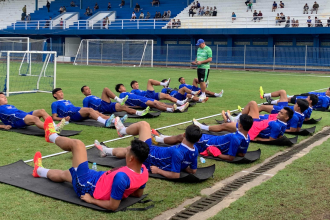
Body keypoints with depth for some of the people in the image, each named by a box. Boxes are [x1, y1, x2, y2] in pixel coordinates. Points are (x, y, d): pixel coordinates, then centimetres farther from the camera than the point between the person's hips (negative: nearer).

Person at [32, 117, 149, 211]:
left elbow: (113, 206, -32)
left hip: (87, 186, -7)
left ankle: (52, 136, 37)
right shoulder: (144, 171, -15)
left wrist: (91, 200, -17)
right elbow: (138, 194, 3)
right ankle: (40, 170, 64)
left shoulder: (122, 177, -39)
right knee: (63, 174, 32)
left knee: (77, 144, 3)